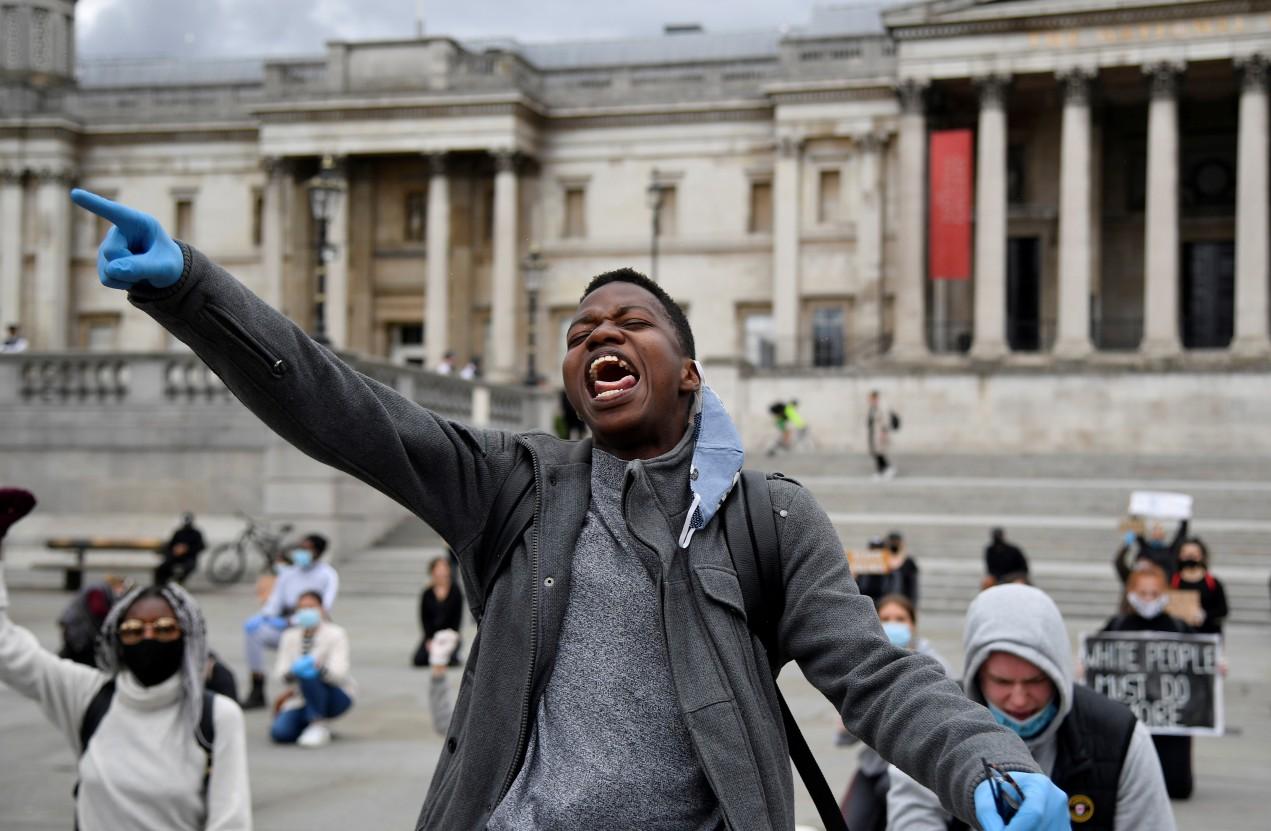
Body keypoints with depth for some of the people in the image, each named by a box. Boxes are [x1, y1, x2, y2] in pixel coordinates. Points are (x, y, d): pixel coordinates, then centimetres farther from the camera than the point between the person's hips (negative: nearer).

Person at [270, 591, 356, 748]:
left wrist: (317, 666, -44)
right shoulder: (289, 636, 3)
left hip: (336, 697, -5)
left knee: (308, 673, -34)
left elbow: (339, 673, -22)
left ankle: (320, 725, -21)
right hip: (301, 700, 5)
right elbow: (280, 672, -7)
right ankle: (309, 721, 10)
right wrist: (291, 674, -32)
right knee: (279, 733, -21)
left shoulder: (335, 634, -10)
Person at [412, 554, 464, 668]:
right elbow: (424, 618, 2)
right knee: (419, 660, -16)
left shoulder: (456, 592, -3)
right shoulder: (427, 594, 1)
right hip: (431, 634, 2)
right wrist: (429, 639, -8)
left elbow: (458, 617, -2)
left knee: (450, 660, -28)